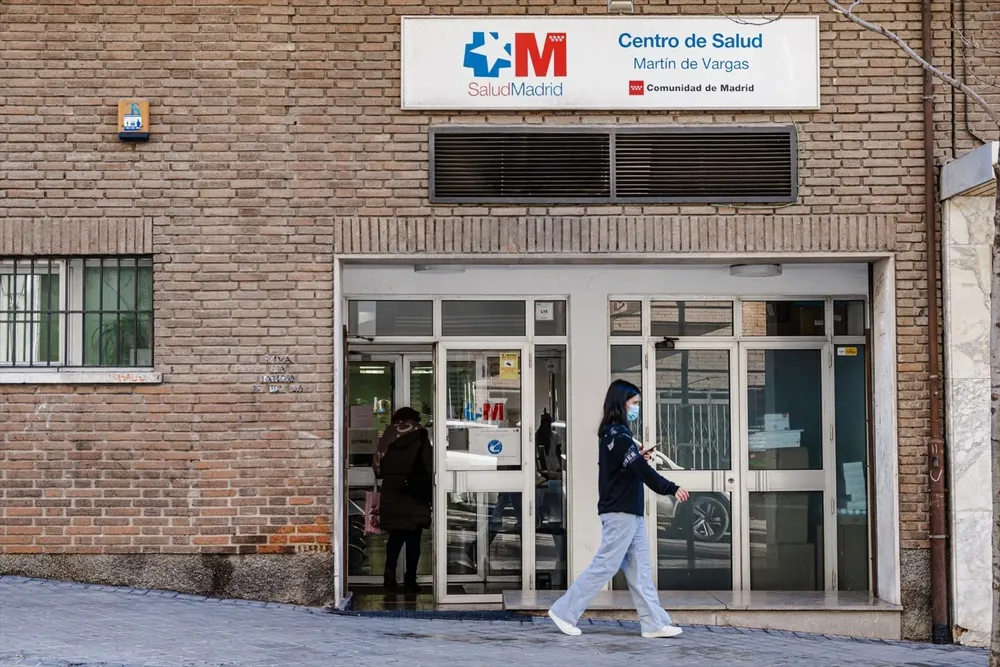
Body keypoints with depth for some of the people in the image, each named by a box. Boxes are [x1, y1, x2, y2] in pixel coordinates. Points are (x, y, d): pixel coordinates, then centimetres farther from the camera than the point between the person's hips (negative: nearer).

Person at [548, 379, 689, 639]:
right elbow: (642, 471, -24)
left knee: (640, 570, 7)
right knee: (604, 566, -4)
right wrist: (672, 489, -25)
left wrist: (639, 458, 3)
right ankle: (564, 612, 3)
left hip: (629, 513, 10)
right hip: (620, 513, -10)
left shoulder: (613, 434, 15)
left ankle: (655, 623, 7)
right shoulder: (618, 435, -16)